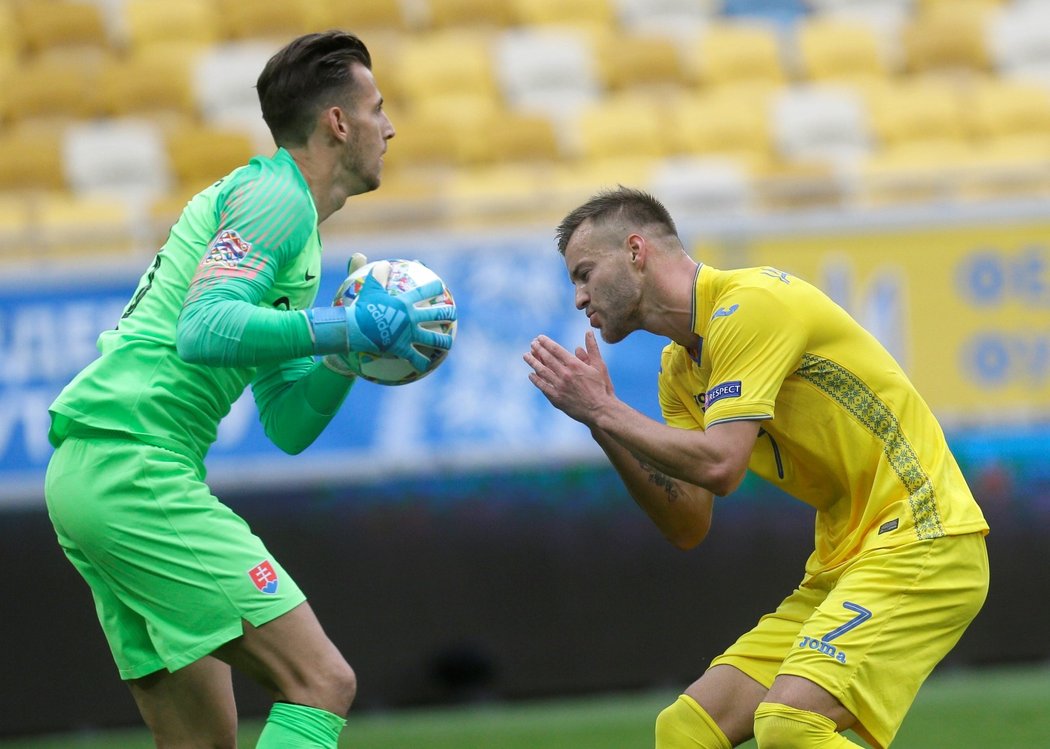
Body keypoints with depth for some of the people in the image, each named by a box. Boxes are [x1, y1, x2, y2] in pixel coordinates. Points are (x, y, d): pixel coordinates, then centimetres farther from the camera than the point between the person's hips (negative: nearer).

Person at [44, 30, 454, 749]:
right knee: (321, 684, -15)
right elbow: (203, 331, -23)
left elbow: (288, 427, 23)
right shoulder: (273, 194, -5)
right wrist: (348, 329, -21)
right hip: (134, 466, -10)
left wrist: (348, 352, 8)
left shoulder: (294, 222, 24)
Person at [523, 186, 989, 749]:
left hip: (918, 543, -9)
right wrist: (600, 420, 2)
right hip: (841, 561, 9)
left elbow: (719, 465, -22)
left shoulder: (749, 304, -13)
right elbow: (688, 527, 10)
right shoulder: (680, 369, 15)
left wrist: (604, 411, -12)